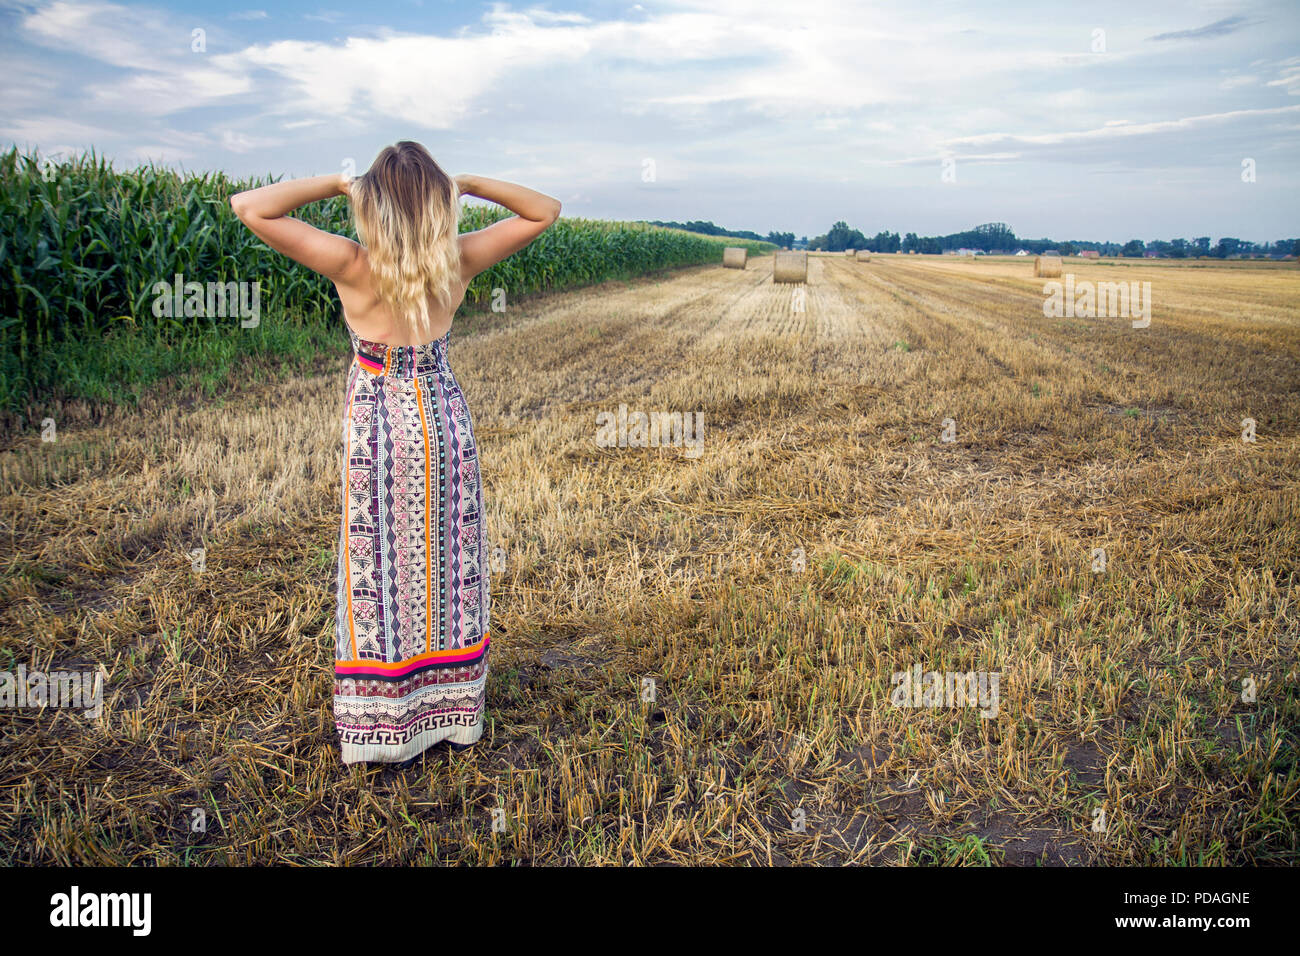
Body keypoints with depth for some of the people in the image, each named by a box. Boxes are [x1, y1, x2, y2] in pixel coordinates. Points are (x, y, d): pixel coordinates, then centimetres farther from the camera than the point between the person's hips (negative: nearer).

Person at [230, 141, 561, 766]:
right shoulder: (458, 263, -9)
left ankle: (386, 728, 20)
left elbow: (249, 207, -17)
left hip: (378, 429, -2)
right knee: (450, 571, 15)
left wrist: (334, 183, -10)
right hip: (445, 423, 3)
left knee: (380, 576, 10)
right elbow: (545, 211, 2)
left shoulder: (353, 266, -18)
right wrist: (464, 184, -4)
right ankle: (455, 713, 28)